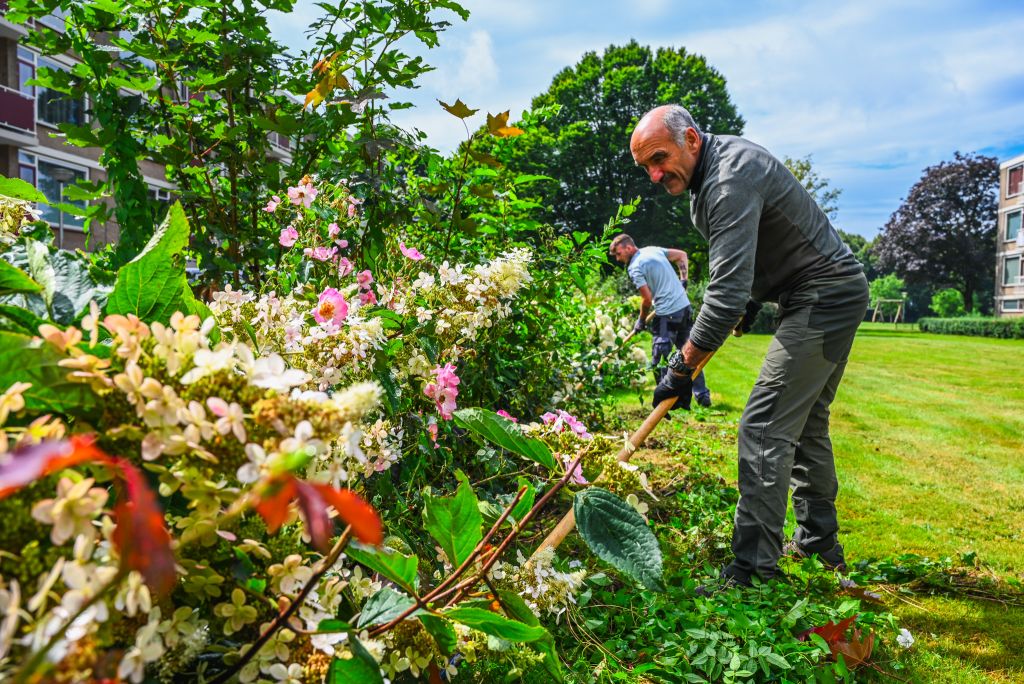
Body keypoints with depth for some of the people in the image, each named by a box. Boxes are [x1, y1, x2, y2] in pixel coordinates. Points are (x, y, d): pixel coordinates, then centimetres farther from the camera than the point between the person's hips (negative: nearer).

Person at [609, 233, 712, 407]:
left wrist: (641, 321, 2)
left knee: (660, 359, 0)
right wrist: (683, 281, 19)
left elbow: (647, 299, -13)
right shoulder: (653, 250, 12)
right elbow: (682, 255, 20)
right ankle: (702, 395, 22)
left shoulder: (634, 268, -11)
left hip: (667, 314, -8)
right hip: (685, 307, 8)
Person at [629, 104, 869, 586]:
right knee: (805, 424, 18)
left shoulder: (730, 180, -25)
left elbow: (726, 293, -31)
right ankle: (819, 544, 31)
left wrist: (682, 368, -25)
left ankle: (753, 571, -12)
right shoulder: (709, 170, 8)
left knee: (765, 429, -15)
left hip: (823, 298, -11)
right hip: (832, 296, 11)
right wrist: (751, 300, 19)